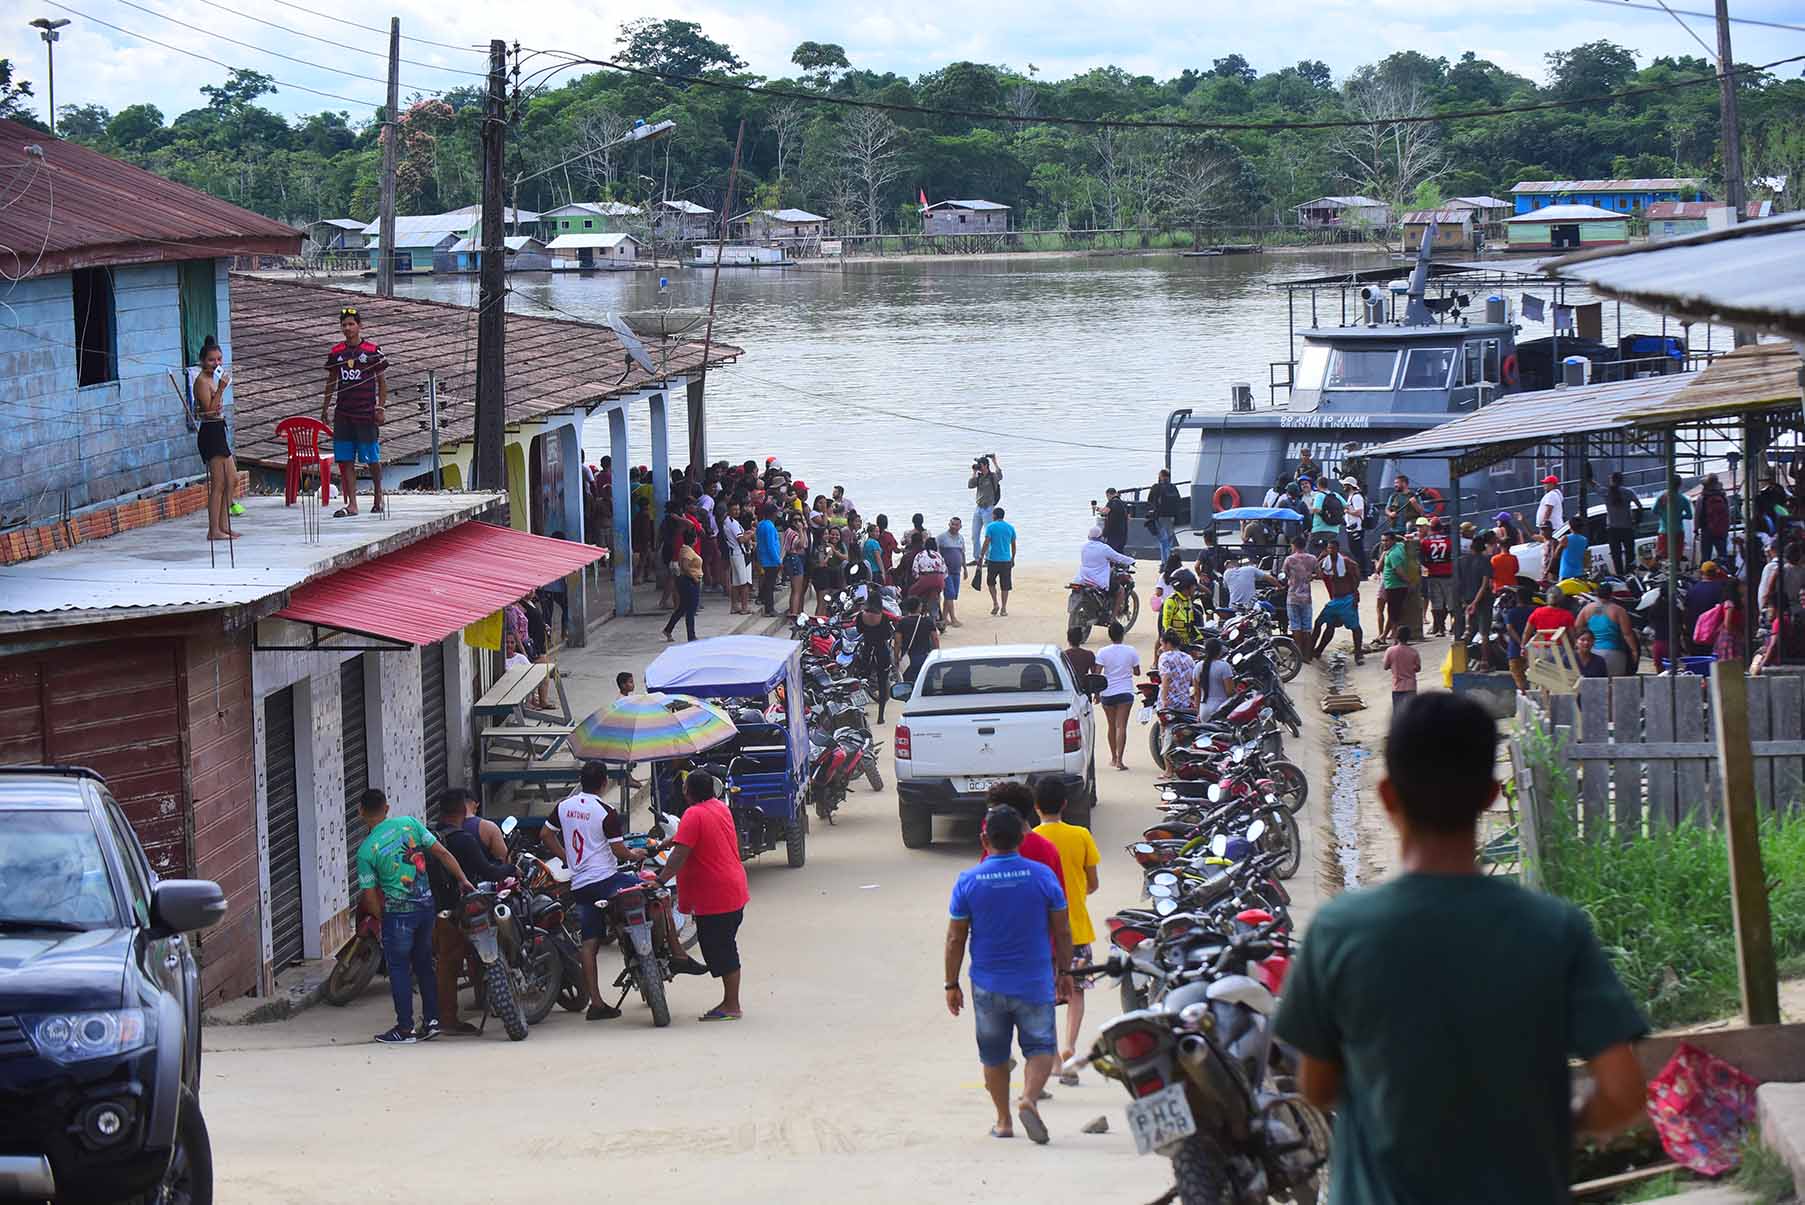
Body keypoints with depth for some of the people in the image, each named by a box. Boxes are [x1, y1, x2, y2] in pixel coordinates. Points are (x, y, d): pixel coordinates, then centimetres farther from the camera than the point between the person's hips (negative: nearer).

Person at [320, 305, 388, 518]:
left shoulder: (372, 351, -2)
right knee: (345, 460, -1)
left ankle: (378, 497, 22)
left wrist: (380, 408, -6)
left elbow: (382, 381, 1)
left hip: (366, 413, -3)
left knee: (372, 458, 1)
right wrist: (324, 409, 17)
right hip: (343, 413, 3)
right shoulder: (336, 352, 8)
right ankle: (351, 504, 0)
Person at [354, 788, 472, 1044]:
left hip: (398, 912, -5)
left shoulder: (366, 851, -10)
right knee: (424, 963, 16)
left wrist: (381, 918, 8)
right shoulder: (409, 823, 0)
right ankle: (431, 1020, 17)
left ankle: (405, 1028, 6)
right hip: (427, 905, 5)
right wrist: (462, 880, 6)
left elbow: (370, 896, -8)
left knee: (399, 968, 4)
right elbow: (442, 853, 0)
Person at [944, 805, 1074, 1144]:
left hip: (988, 986, 1)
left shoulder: (968, 881, -7)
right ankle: (1029, 1099, -19)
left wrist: (951, 984, 6)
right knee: (1040, 1046, 6)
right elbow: (1062, 931, 0)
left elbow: (955, 939, -3)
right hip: (1035, 983, -1)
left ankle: (1003, 1121, 23)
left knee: (994, 1054, 15)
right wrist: (1065, 972, 12)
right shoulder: (1043, 876, -7)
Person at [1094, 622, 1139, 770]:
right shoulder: (1131, 651, -4)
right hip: (1125, 692, -1)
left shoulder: (1103, 652, -6)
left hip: (1108, 693, 1)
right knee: (1121, 726, -6)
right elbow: (1137, 672, 4)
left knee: (1112, 726, 16)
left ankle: (1114, 758, 28)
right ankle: (1119, 759, -17)